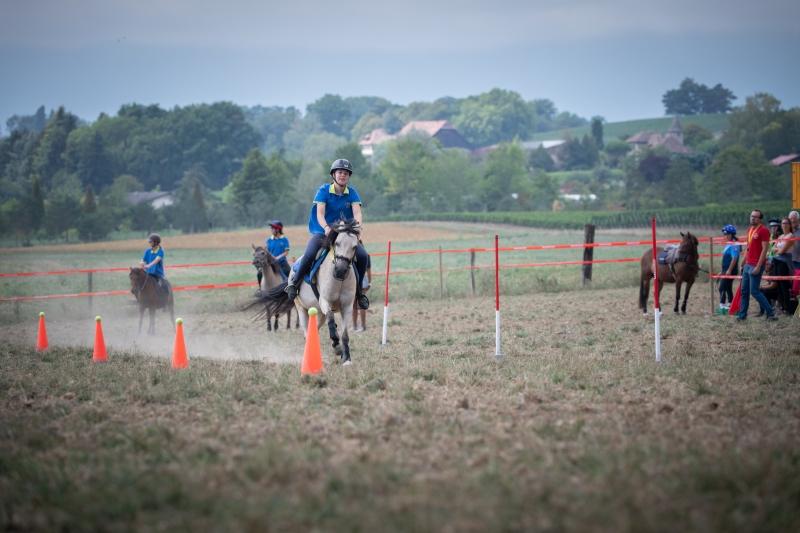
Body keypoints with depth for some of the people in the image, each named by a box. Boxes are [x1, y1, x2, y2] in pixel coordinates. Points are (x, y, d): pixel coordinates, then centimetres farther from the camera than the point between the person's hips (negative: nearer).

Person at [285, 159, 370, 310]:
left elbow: (357, 211, -14)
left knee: (362, 255, -18)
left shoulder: (352, 193, 1)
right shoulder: (324, 190, -6)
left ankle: (358, 290, 2)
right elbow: (320, 213, -17)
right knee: (310, 254, -31)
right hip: (322, 232, -3)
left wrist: (359, 223, -37)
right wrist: (326, 227, -38)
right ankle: (293, 281, -6)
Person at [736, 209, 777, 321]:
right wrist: (743, 263, 18)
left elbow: (764, 250, -16)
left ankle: (771, 313, -3)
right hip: (748, 265, 9)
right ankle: (742, 315, 15)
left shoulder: (763, 231, -11)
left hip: (756, 265, -8)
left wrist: (758, 267, -20)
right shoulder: (750, 230, 15)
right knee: (744, 290, 9)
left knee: (754, 291, -9)